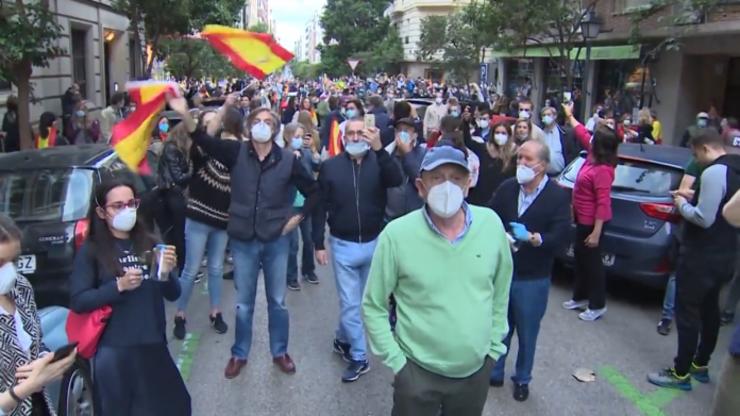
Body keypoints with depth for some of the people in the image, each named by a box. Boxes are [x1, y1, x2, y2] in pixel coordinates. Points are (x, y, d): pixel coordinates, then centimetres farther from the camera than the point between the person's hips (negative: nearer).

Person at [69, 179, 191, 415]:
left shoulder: (149, 243, 4)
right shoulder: (91, 251, -3)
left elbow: (173, 295, 7)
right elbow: (77, 302, -8)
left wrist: (166, 274, -13)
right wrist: (119, 286, -18)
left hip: (154, 346, 4)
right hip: (114, 351, -3)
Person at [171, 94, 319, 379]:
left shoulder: (288, 160, -6)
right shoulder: (237, 153, -5)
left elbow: (313, 191, 5)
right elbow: (204, 141, -19)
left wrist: (298, 218, -1)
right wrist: (185, 114, -35)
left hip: (276, 241, 0)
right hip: (243, 241, 0)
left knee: (277, 301, 14)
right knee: (243, 303, 14)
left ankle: (280, 352, 32)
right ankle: (239, 354, 31)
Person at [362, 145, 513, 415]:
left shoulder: (491, 224, -8)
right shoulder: (396, 235, -17)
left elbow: (500, 292, 5)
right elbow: (373, 307, -7)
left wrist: (494, 347, 6)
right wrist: (396, 361, -8)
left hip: (477, 370, 3)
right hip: (417, 372, -3)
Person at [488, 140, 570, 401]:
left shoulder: (558, 196, -11)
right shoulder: (506, 188, 0)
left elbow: (560, 236, -17)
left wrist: (533, 238, -34)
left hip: (533, 279, -2)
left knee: (527, 333, 14)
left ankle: (522, 380, 35)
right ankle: (494, 373, 36)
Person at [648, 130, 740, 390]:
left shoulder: (714, 172, -21)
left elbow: (704, 218, -25)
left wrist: (682, 205, -8)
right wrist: (693, 199, 11)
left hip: (702, 255, -10)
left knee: (687, 312, -2)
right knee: (709, 310, 19)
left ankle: (681, 373, 6)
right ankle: (700, 365, 32)